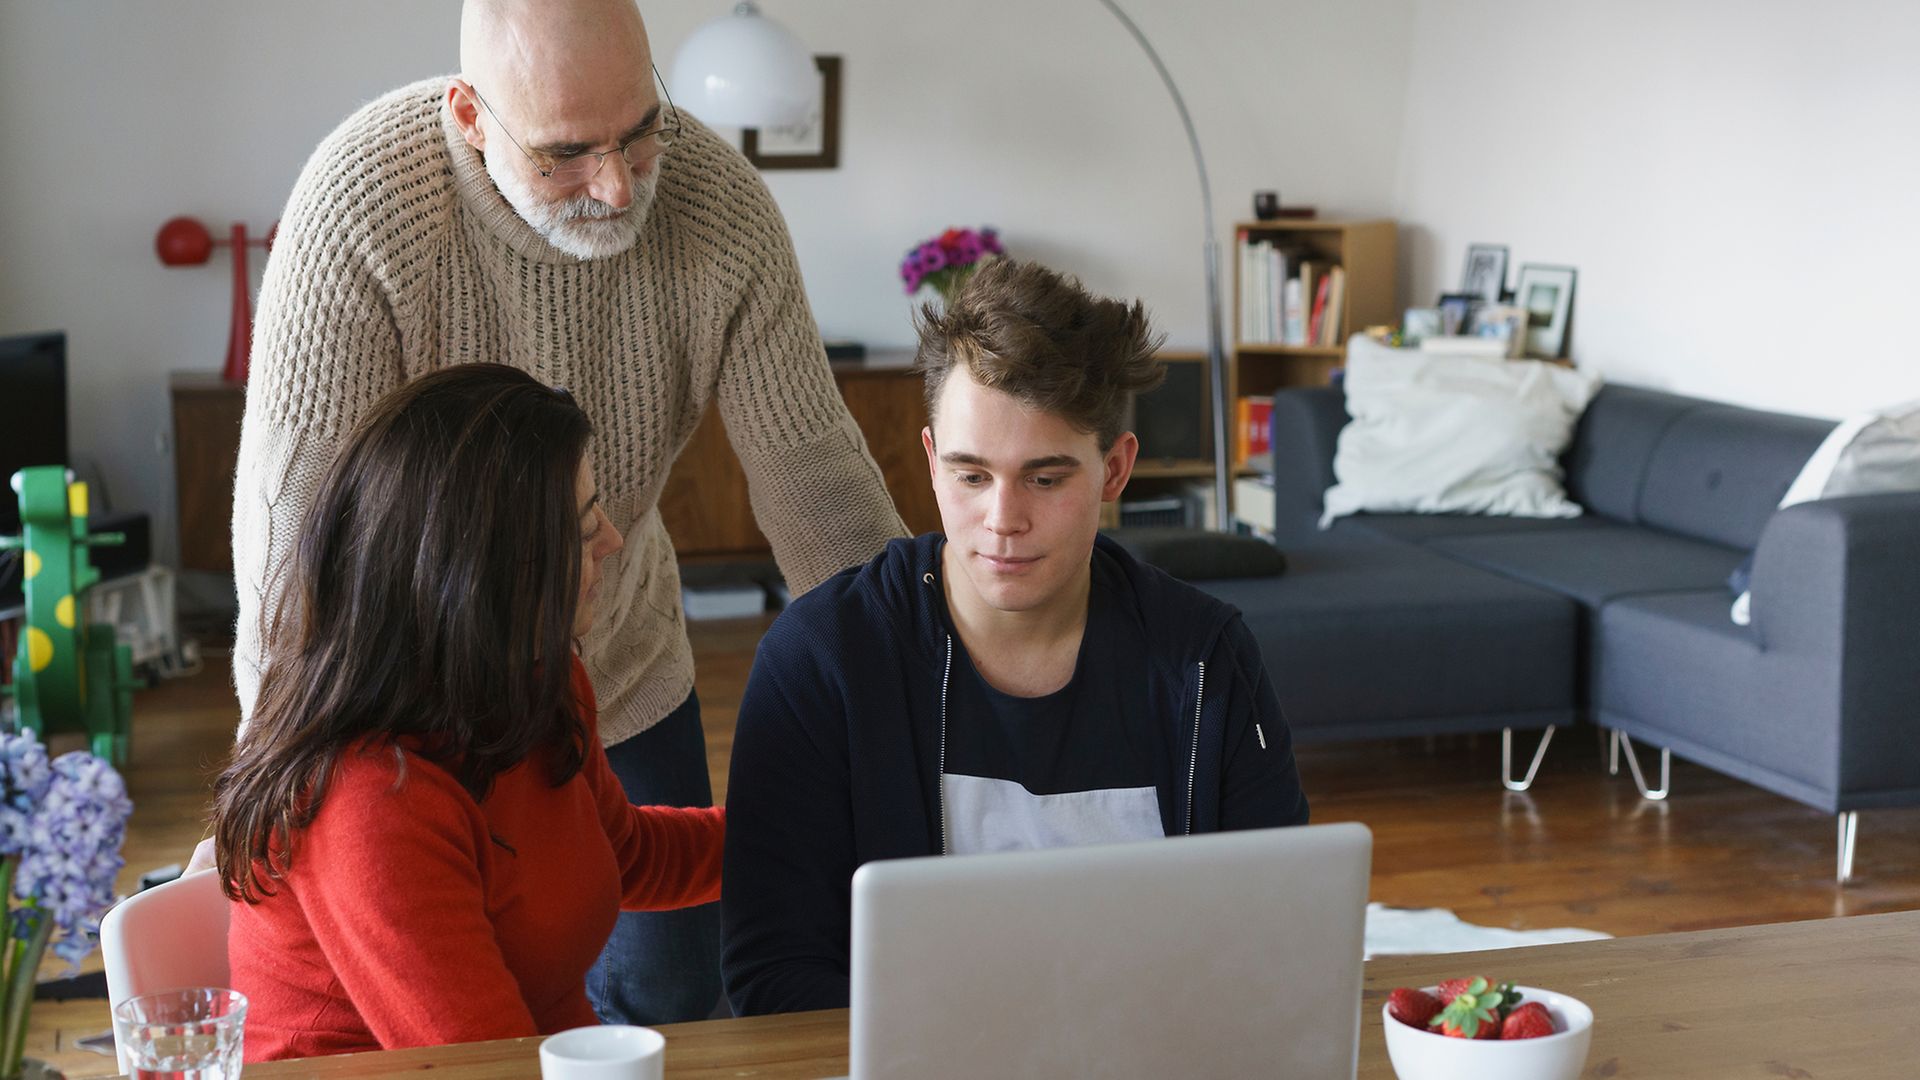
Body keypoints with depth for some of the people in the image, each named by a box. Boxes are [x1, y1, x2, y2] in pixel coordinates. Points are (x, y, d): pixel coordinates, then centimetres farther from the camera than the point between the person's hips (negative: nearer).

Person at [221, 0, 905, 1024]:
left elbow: (812, 471, -14)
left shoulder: (720, 202, -20)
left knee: (670, 993, 12)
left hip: (624, 669, 3)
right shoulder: (362, 202, -30)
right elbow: (292, 516, -28)